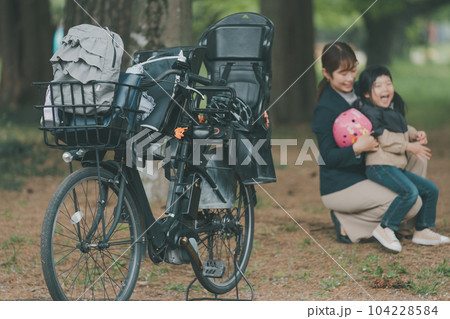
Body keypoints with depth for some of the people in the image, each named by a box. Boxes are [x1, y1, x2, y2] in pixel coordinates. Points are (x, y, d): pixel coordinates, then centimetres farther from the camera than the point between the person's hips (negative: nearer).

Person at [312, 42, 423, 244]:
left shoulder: (359, 92, 7)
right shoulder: (324, 110, -17)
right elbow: (329, 157, -18)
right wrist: (357, 148, -36)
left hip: (367, 173, 9)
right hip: (340, 187, -9)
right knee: (412, 204, -20)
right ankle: (347, 223, -8)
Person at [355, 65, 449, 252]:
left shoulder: (394, 109, 18)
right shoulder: (369, 112, -11)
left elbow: (403, 131, 31)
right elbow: (384, 140, -15)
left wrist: (415, 135, 9)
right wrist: (409, 147, -11)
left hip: (397, 167, 10)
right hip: (379, 166, -10)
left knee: (431, 189, 9)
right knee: (410, 191, -30)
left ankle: (422, 231, 16)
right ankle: (385, 229, -21)